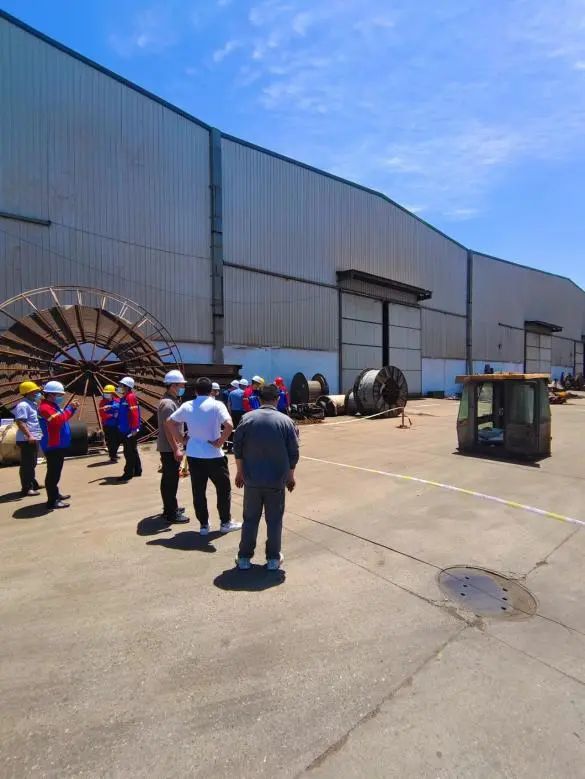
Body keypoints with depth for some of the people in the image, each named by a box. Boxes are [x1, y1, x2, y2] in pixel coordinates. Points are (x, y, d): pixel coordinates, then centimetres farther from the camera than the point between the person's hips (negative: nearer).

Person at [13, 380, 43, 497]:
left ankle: (33, 484, 33)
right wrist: (29, 436, -30)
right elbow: (20, 422, -25)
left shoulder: (32, 404, 15)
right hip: (27, 440, -10)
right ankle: (26, 489, -1)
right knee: (27, 464, -6)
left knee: (32, 463, 20)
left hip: (34, 439, 10)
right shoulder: (23, 405, -15)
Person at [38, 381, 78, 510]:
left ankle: (55, 494, 33)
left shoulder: (53, 405, 16)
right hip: (53, 446, -11)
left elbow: (62, 418, 20)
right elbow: (59, 420, -31)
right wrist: (69, 408, -20)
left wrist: (72, 408, 6)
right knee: (53, 473, -9)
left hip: (58, 445, 11)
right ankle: (52, 501, -6)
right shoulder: (45, 407, -18)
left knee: (56, 472, 20)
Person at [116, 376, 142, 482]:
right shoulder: (124, 398, 14)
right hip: (125, 430, 10)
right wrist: (119, 425, 22)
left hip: (130, 431, -10)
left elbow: (134, 414, -23)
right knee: (132, 451, 17)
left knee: (129, 452, -5)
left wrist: (134, 428, -25)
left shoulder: (131, 397, -16)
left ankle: (128, 473, 0)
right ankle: (137, 471, 26)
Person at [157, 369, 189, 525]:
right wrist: (176, 450, -24)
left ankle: (170, 508, 30)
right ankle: (171, 513, 5)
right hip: (169, 448, -11)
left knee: (169, 479, 18)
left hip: (168, 447, 11)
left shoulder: (170, 401, 13)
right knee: (171, 480, -3)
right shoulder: (168, 403, -19)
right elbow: (168, 429, -24)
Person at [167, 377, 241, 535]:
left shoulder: (187, 406, 2)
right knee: (223, 489, 13)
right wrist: (220, 442, -12)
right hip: (214, 455, -4)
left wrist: (182, 439, 12)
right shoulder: (217, 405, -11)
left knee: (198, 491, 12)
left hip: (193, 455, 4)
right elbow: (229, 425, -25)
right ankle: (225, 522, 21)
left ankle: (203, 525, 20)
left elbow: (170, 422, 10)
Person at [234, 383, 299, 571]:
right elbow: (293, 453, -3)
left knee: (250, 519, 14)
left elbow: (238, 449, -1)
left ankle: (244, 557, 21)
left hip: (252, 479, 1)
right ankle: (273, 559, 21)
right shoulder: (286, 421, -6)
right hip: (276, 480, -1)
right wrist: (290, 476, 9)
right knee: (274, 520, 12)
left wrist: (240, 472, 11)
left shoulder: (247, 418, -4)